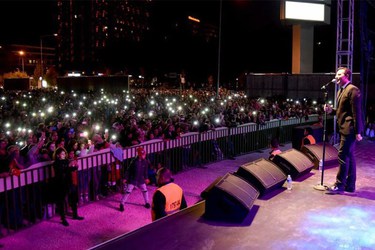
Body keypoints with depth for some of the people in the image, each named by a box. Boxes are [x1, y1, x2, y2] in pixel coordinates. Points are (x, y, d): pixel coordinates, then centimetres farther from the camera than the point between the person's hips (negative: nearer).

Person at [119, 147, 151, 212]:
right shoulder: (134, 161, -19)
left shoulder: (145, 161, -6)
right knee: (128, 191, -5)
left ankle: (147, 203, 30)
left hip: (141, 179, 4)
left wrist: (146, 178, 15)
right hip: (133, 179, -4)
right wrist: (125, 178, -11)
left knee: (145, 190, 11)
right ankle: (122, 204, 5)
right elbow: (128, 170, -12)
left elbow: (146, 170, 9)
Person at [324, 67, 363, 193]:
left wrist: (358, 131, -20)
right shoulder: (341, 91, 17)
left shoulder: (352, 90, -13)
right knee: (349, 157, 13)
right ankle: (350, 185, 20)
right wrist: (331, 110, 3)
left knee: (343, 156, -7)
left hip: (349, 129, -10)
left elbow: (356, 112, -18)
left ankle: (339, 184, 0)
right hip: (344, 129, 10)